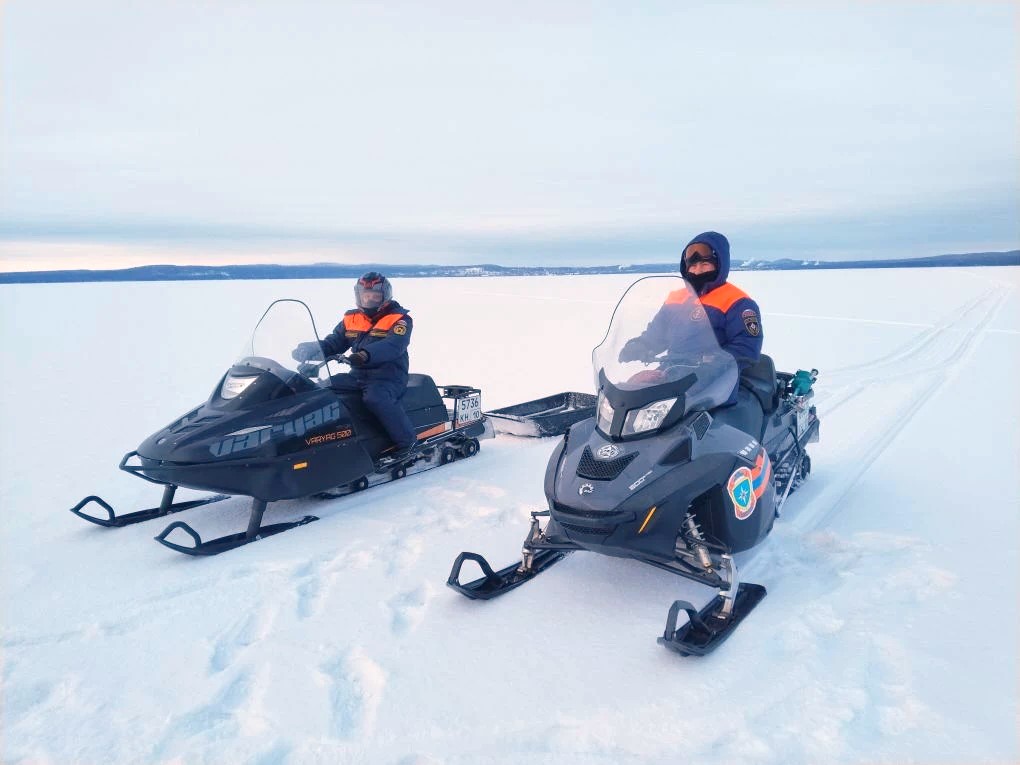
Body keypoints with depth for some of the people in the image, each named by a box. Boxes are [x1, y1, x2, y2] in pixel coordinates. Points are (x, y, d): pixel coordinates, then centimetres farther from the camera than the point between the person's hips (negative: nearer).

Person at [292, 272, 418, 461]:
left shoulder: (399, 319, -6)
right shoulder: (351, 319, 13)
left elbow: (393, 345, -25)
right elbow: (333, 343, 10)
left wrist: (367, 355, -44)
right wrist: (311, 349, -14)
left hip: (389, 377, -7)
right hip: (358, 375, 7)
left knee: (375, 398, -38)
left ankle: (407, 442, -25)